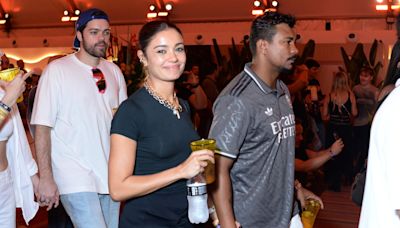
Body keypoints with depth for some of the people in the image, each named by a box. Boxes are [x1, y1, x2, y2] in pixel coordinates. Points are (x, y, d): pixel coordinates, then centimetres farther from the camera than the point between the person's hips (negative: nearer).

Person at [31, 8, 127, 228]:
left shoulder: (113, 70, 9)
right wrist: (45, 178, -13)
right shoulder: (57, 70, -6)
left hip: (111, 175, 6)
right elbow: (42, 127, -9)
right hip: (76, 178, -5)